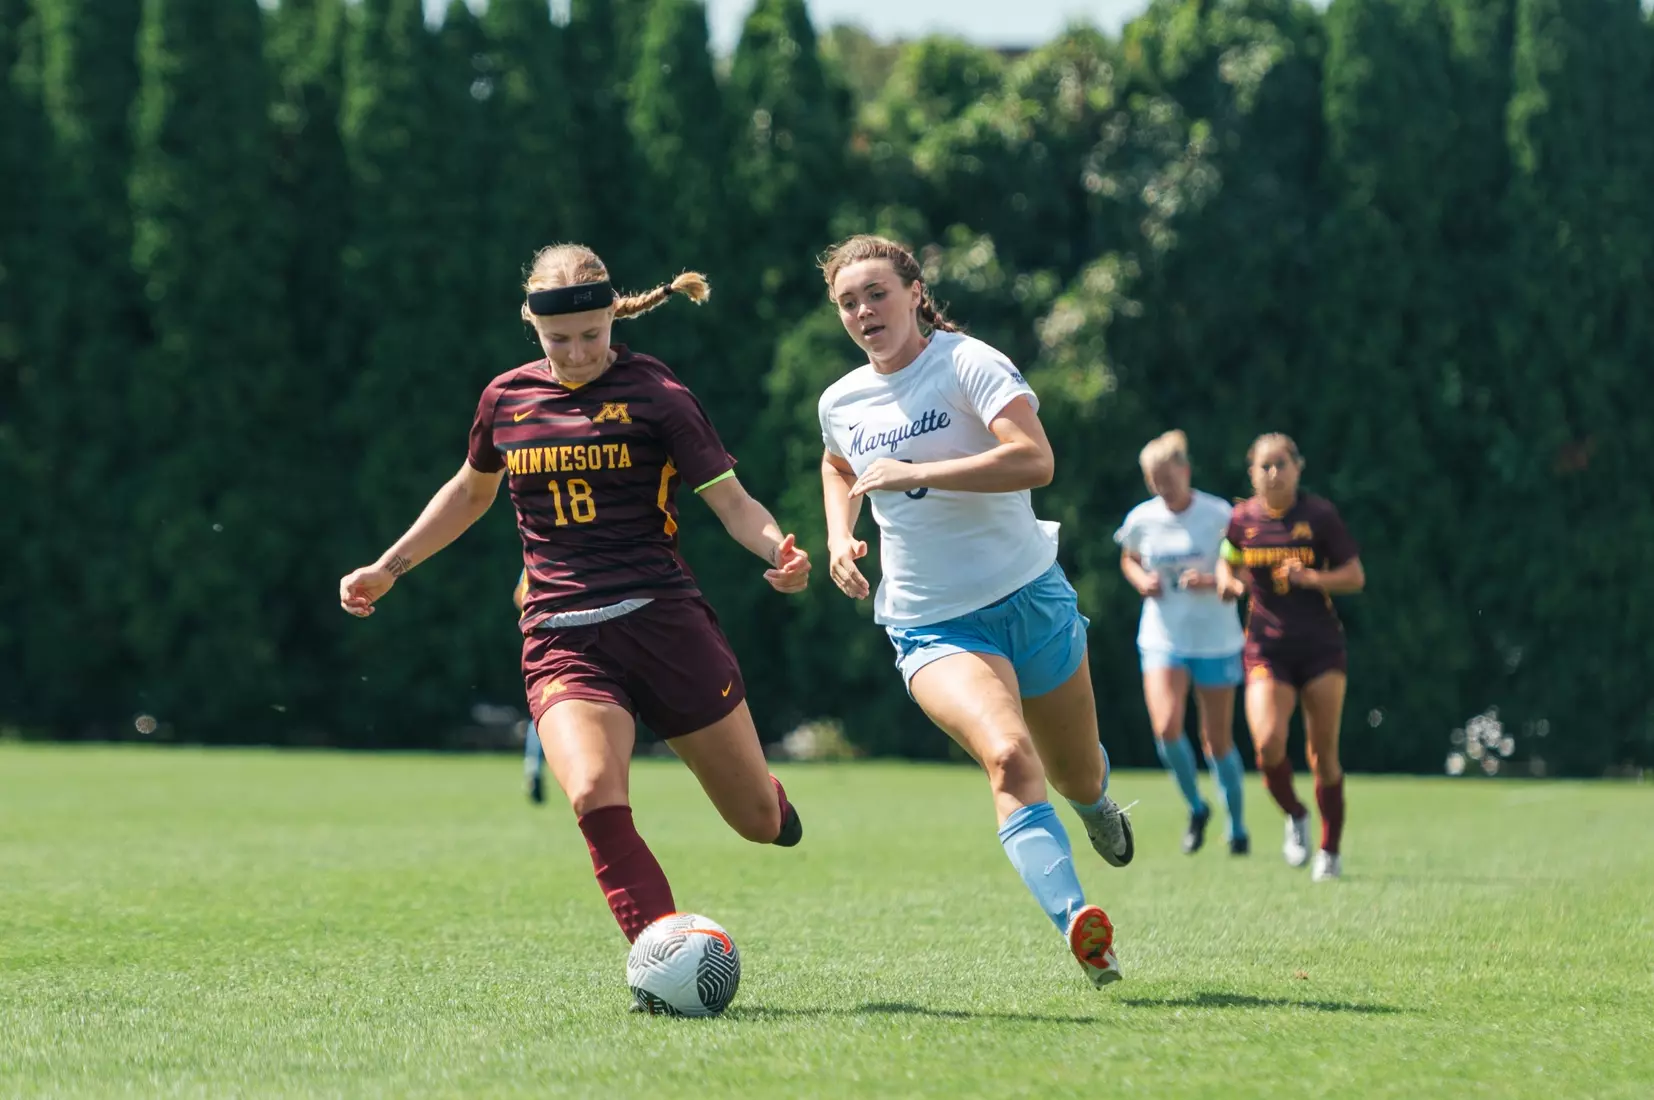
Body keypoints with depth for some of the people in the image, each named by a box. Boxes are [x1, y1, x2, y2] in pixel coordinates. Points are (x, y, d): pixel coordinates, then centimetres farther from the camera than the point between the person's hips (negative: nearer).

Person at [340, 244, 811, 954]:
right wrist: (388, 568, 27)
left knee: (761, 823, 7)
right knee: (594, 797, -29)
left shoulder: (653, 393, -1)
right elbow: (471, 491, 28)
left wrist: (778, 551, -25)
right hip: (560, 638, 1)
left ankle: (765, 799, 45)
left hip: (662, 621, -1)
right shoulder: (506, 397, 9)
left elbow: (731, 501, -4)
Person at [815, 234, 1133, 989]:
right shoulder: (840, 401, 5)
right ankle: (1076, 924, -39)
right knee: (1008, 756, -28)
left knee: (1077, 776, 15)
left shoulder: (966, 364, -11)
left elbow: (1034, 460, -26)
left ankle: (1095, 800, 55)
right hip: (930, 626, 1)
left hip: (1028, 595, -1)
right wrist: (839, 537, 12)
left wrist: (911, 473, -25)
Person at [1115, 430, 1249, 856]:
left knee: (1217, 739, 4)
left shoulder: (1219, 514, -10)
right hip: (1163, 637, 2)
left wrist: (1215, 581, -22)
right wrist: (1142, 580, -4)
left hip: (1216, 639, -2)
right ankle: (1196, 807, 7)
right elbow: (1129, 560, 18)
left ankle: (1237, 826, 24)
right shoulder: (1141, 520, -2)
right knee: (1166, 727, -17)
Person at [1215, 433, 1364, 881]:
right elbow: (1227, 563, 20)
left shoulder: (1320, 516, -4)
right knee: (1268, 742, -18)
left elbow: (1355, 577, -1)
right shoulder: (1242, 520, 2)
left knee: (1323, 751, -1)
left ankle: (1330, 849, 14)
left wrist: (1312, 578, -18)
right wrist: (1228, 583, -3)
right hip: (1267, 647, 1)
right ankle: (1295, 816, 11)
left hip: (1320, 646, -1)